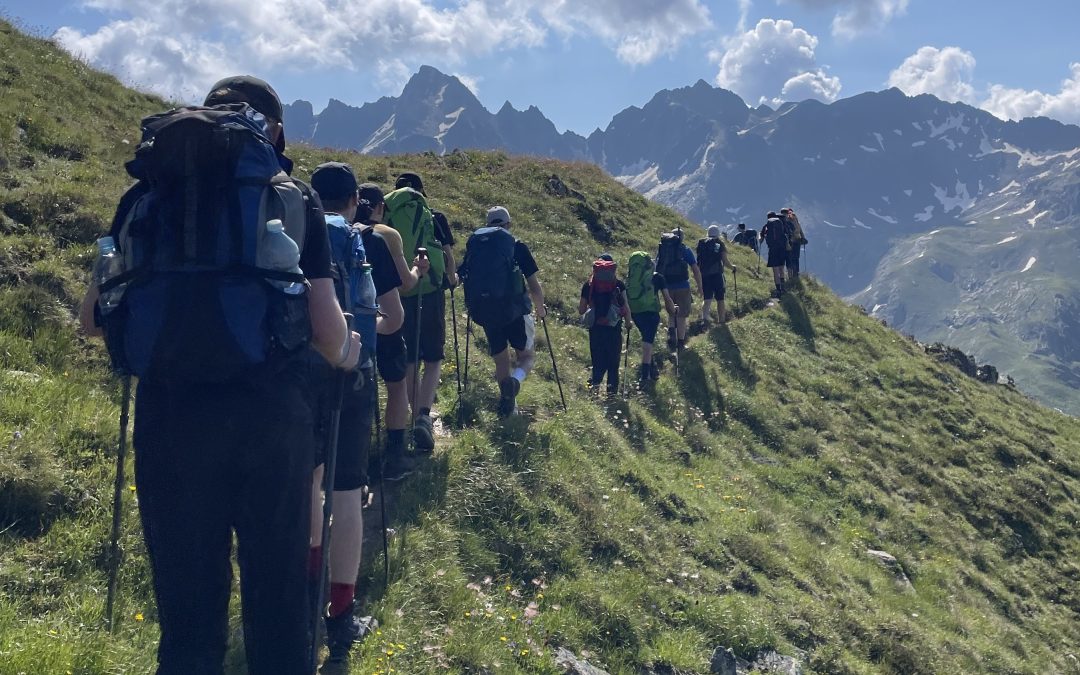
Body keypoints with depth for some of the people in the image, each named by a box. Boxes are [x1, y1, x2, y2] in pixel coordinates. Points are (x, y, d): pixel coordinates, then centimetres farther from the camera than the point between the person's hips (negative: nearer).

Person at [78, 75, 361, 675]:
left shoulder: (147, 195, 8)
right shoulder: (294, 200, 4)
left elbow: (91, 319, 8)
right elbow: (326, 327, -1)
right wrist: (344, 356, 21)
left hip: (170, 412, 1)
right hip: (271, 413, -1)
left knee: (185, 596, 13)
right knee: (277, 593, 13)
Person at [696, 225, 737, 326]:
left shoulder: (701, 244, 7)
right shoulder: (720, 244, -2)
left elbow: (698, 261, 9)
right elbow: (725, 262, -7)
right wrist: (732, 267, 12)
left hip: (704, 275, 2)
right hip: (717, 275, -2)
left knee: (707, 299, 1)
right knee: (720, 299, 12)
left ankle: (704, 317, -23)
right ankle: (722, 320, 20)